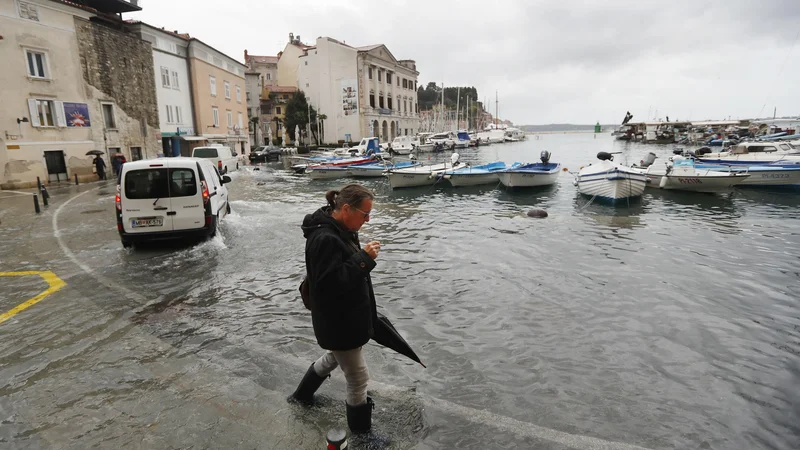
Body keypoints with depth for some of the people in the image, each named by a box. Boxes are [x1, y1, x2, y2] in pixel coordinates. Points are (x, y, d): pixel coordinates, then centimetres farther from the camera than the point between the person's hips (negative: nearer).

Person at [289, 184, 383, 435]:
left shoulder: (341, 230, 4)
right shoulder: (325, 238, -29)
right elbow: (331, 283, -33)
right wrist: (364, 258, -30)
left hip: (346, 317, 11)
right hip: (338, 322, -10)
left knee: (334, 357, 32)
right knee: (358, 378, 6)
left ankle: (301, 395, 54)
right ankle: (361, 432, 29)